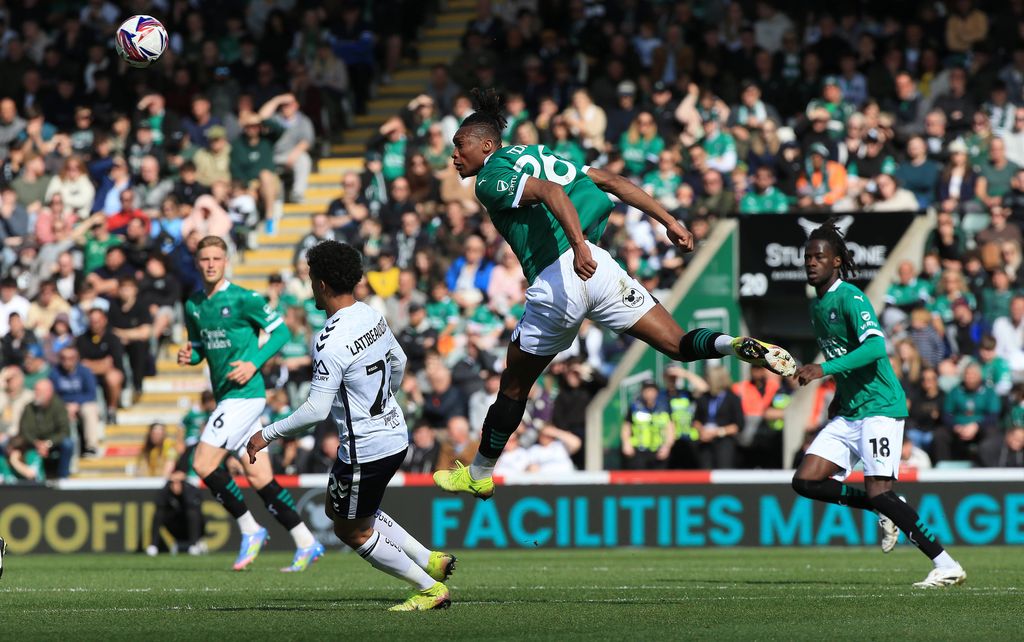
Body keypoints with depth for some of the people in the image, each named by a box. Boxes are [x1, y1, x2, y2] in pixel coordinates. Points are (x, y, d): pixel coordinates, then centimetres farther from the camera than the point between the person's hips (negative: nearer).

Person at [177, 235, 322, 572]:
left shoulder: (244, 299, -9)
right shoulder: (193, 305, 12)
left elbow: (280, 331, -5)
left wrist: (254, 363, -16)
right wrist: (189, 355, 0)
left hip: (245, 393, -8)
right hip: (226, 397, 8)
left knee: (204, 463, -14)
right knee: (258, 477, 5)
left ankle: (250, 530, -1)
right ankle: (306, 543, 11)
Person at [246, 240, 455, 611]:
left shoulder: (331, 342, -26)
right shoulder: (372, 317, 1)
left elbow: (317, 410, -27)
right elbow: (398, 363, 19)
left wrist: (268, 435, -15)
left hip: (366, 449, -9)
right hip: (394, 432, 9)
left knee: (352, 531, 10)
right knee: (338, 508, 26)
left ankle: (430, 589, 14)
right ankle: (429, 561, 23)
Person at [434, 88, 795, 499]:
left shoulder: (490, 180, 1)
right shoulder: (537, 156, 23)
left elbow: (549, 191, -18)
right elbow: (612, 182, 18)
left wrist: (578, 246, -31)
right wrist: (670, 222, 17)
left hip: (557, 279, -5)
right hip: (595, 264, 5)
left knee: (513, 388, 12)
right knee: (678, 345, 1)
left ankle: (478, 475, 26)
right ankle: (736, 345, -30)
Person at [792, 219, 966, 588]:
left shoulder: (849, 297, -13)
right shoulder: (817, 307, 14)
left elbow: (875, 346, -27)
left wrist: (824, 370, -32)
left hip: (880, 406, -9)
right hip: (848, 413, 9)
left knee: (878, 492, -18)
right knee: (805, 481, -2)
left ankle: (946, 566, -14)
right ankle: (887, 511, 11)